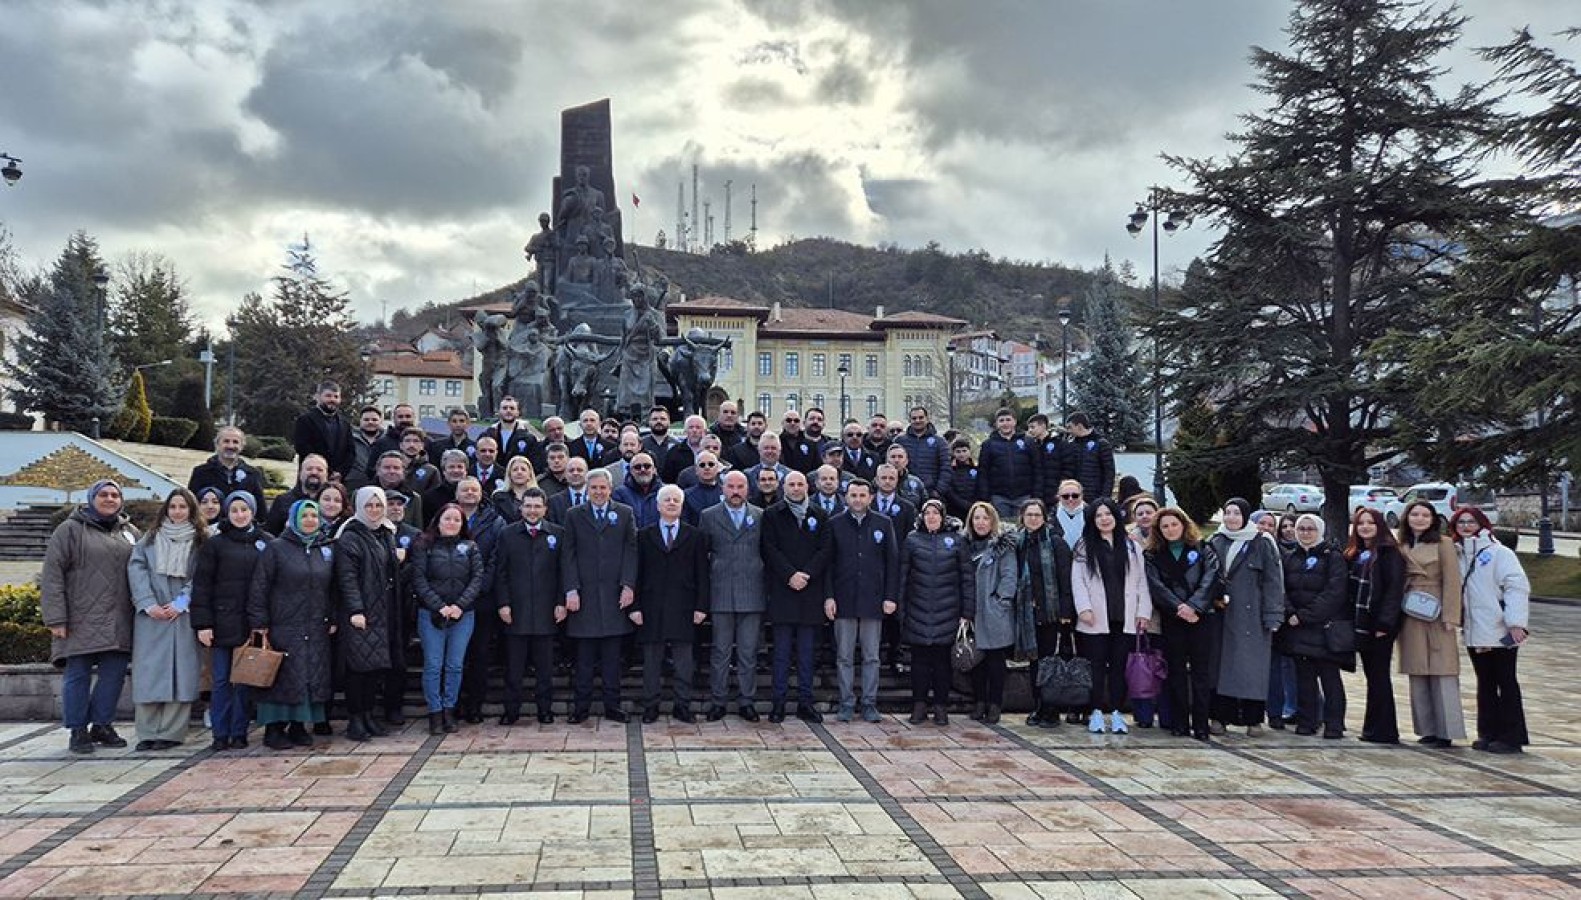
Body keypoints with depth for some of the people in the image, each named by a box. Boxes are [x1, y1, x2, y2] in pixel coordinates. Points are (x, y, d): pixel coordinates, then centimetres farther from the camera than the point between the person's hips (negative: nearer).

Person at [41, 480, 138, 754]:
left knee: (114, 674, 4)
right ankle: (78, 731, 11)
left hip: (118, 622, 4)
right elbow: (52, 575, -5)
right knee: (78, 675, 1)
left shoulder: (129, 532, 15)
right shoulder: (71, 529, 1)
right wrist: (55, 618, -12)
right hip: (81, 620, -4)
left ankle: (101, 725, 18)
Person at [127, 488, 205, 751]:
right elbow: (136, 568, 2)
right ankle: (148, 732, 5)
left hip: (184, 615, -1)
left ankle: (171, 732, -1)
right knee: (149, 671, 0)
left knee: (179, 672, -4)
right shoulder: (151, 538, 13)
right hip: (151, 615, 2)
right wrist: (148, 603, -9)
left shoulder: (200, 540, 8)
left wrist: (182, 602, -12)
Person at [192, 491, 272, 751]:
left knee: (244, 680, 6)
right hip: (223, 621, -1)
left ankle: (239, 733, 14)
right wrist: (202, 624, -8)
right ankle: (220, 735, 9)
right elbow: (201, 585, 0)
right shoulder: (214, 544, 3)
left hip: (252, 623, 1)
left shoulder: (267, 543, 6)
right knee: (222, 680, 2)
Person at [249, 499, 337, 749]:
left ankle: (299, 726, 14)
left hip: (317, 630, 4)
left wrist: (333, 619, 6)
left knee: (314, 677, 3)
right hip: (284, 628, -4)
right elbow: (259, 588, -4)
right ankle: (274, 728, 6)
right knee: (284, 677, -3)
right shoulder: (276, 548, 0)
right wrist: (259, 623, -9)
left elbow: (333, 588, 14)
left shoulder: (327, 550, 12)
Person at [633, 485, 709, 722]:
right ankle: (650, 706, 13)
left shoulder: (695, 536, 8)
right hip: (651, 609, 0)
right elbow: (636, 573, 5)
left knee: (684, 662, 3)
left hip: (683, 609, 0)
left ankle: (682, 705, 11)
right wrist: (635, 606, -3)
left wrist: (701, 606, -3)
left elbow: (702, 575, 5)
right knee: (651, 660, 5)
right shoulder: (644, 536, 9)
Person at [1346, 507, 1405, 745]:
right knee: (1372, 676, 12)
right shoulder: (1354, 554, 15)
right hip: (1361, 625, 7)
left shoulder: (1389, 552, -9)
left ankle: (1383, 731, 2)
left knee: (1378, 676, -4)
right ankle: (1373, 728, 17)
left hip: (1379, 626, -7)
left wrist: (1384, 623, -21)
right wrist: (1350, 621, 9)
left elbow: (1394, 588, -16)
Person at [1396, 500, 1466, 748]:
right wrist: (1397, 615, 6)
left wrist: (1450, 617, -12)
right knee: (1417, 675, 7)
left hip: (1436, 616, -5)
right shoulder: (1403, 546, 13)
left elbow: (1452, 581, -7)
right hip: (1411, 617, 6)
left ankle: (1447, 731, -2)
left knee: (1442, 674, -5)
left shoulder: (1443, 543, -2)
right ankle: (1427, 730, 13)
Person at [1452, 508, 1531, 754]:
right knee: (1485, 684, 12)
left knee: (1506, 683, 2)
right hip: (1474, 633, 6)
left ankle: (1511, 736, 8)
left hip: (1500, 633, -6)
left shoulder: (1499, 552, -7)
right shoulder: (1458, 555, 11)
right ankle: (1488, 733, 19)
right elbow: (1456, 590, 16)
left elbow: (1517, 586, -12)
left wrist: (1515, 622, -18)